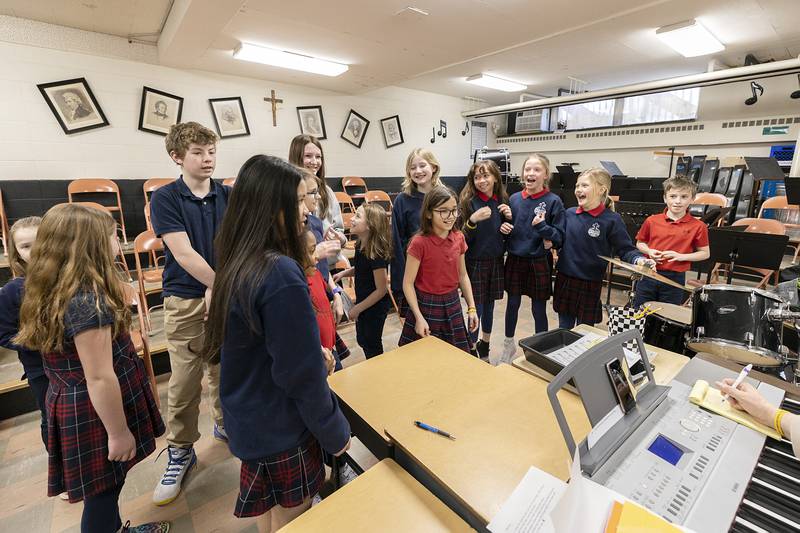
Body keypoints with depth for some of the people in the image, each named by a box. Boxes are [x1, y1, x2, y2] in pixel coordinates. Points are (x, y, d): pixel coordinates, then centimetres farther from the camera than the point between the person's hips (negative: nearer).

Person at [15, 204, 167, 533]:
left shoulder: (57, 292, 0)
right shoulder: (86, 302, -29)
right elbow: (100, 378, -26)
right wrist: (119, 432, -16)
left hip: (75, 405, 9)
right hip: (94, 414, -9)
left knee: (107, 487, 27)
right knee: (102, 492, 13)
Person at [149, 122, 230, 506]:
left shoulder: (228, 196, 3)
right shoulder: (165, 198, -6)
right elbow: (184, 254, -14)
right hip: (185, 300, -2)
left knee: (225, 370, 15)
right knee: (184, 382, 5)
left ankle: (225, 423, 39)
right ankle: (180, 451, 26)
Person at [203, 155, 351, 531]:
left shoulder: (237, 263, -3)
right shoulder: (281, 274, -30)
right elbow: (302, 373, -25)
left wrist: (314, 350, 13)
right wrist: (335, 431, -11)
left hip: (249, 419, 8)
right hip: (280, 428, -7)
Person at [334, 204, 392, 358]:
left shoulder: (376, 254, -30)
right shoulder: (361, 245, -6)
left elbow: (381, 289, -24)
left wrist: (358, 308, -17)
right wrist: (344, 273, -4)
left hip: (375, 307, -8)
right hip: (363, 302, 8)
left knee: (371, 344, 13)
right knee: (362, 340, 25)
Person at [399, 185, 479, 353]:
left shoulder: (459, 238, -2)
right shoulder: (419, 242, -19)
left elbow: (462, 275, 8)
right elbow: (408, 283, -15)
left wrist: (471, 307, 6)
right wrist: (419, 317, -18)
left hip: (452, 305, 5)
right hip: (426, 306, -5)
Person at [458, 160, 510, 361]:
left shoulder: (502, 201, 3)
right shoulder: (468, 202, -11)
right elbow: (462, 238, -12)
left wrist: (509, 217, -7)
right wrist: (473, 220, -27)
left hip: (496, 261, 5)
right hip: (475, 262, -4)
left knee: (489, 304, 16)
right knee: (476, 308, 1)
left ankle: (484, 345, 35)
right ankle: (472, 347, 20)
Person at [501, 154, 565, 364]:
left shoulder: (554, 201, -9)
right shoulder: (514, 198, 1)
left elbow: (559, 238, -9)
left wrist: (542, 227, -25)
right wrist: (504, 226, -9)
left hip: (539, 263, -3)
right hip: (515, 259, 3)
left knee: (538, 309, 9)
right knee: (512, 303, 15)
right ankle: (508, 344, 36)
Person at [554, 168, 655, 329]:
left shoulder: (612, 220, -11)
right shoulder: (570, 213, 1)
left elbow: (625, 249, -7)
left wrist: (639, 259, -26)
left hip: (590, 284, -4)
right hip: (564, 279, 4)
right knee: (564, 328, 18)